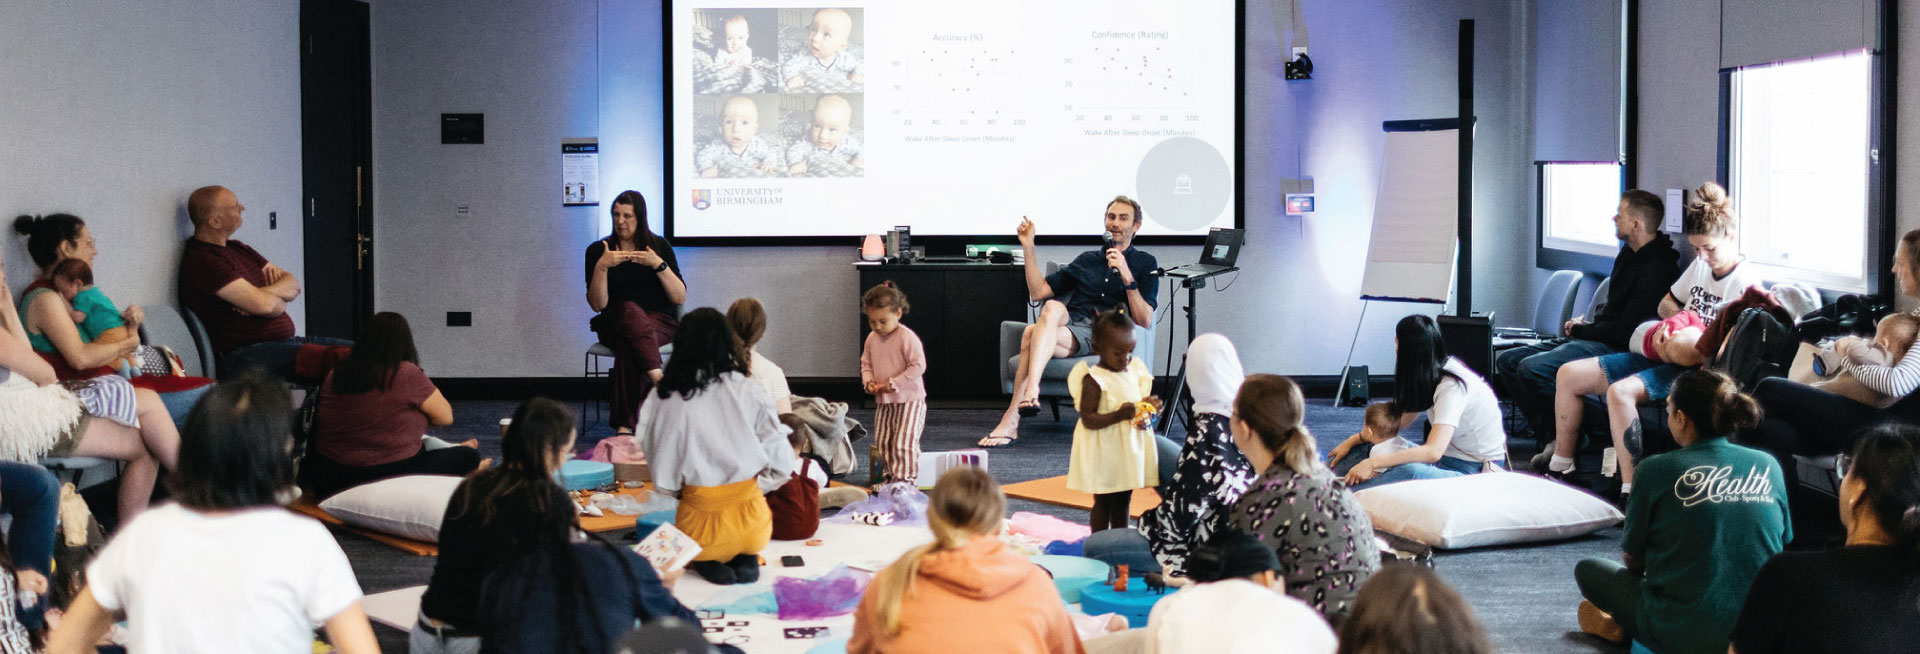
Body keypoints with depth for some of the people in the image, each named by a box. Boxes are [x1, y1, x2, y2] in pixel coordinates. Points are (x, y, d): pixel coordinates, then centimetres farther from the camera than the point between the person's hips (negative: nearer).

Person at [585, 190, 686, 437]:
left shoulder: (660, 246, 5)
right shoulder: (597, 250, 4)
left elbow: (680, 298, -2)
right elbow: (597, 305, -3)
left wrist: (658, 265, -14)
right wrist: (602, 267, -17)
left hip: (659, 322, 0)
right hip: (614, 323, 0)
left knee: (628, 343, -35)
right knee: (630, 310, -36)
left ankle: (624, 424, -37)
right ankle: (658, 378, -50)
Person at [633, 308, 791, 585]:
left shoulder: (663, 399, -9)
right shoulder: (750, 393, -6)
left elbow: (664, 482, -6)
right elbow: (782, 463, -4)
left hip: (700, 520, -1)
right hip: (751, 522, 1)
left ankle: (704, 563, 1)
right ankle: (746, 558, 4)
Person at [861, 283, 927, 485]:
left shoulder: (907, 338, -17)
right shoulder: (872, 339, 5)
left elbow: (918, 366, -20)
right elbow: (866, 363, 15)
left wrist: (894, 384, -21)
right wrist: (868, 381, -6)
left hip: (909, 400, -7)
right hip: (883, 401, 8)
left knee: (903, 443, -11)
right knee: (882, 443, 12)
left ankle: (906, 479, -3)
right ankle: (890, 476, 26)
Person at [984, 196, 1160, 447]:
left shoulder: (1145, 264, 16)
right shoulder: (1087, 259, 30)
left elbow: (1145, 321, 1)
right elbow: (1038, 292, 24)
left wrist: (1127, 277, -9)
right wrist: (1029, 248, 16)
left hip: (1105, 335, -4)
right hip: (1072, 323, 4)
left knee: (1032, 334, -31)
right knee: (1053, 307, -35)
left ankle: (1010, 421, -36)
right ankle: (1031, 393, -44)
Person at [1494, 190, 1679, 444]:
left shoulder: (1656, 270, -18)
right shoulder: (1629, 254, 14)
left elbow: (1625, 331, -21)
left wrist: (1580, 330, -7)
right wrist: (1587, 321, 8)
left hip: (1615, 348, -11)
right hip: (1592, 337, 11)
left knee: (1532, 368, -29)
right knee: (1507, 361, 2)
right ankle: (1552, 435, -6)